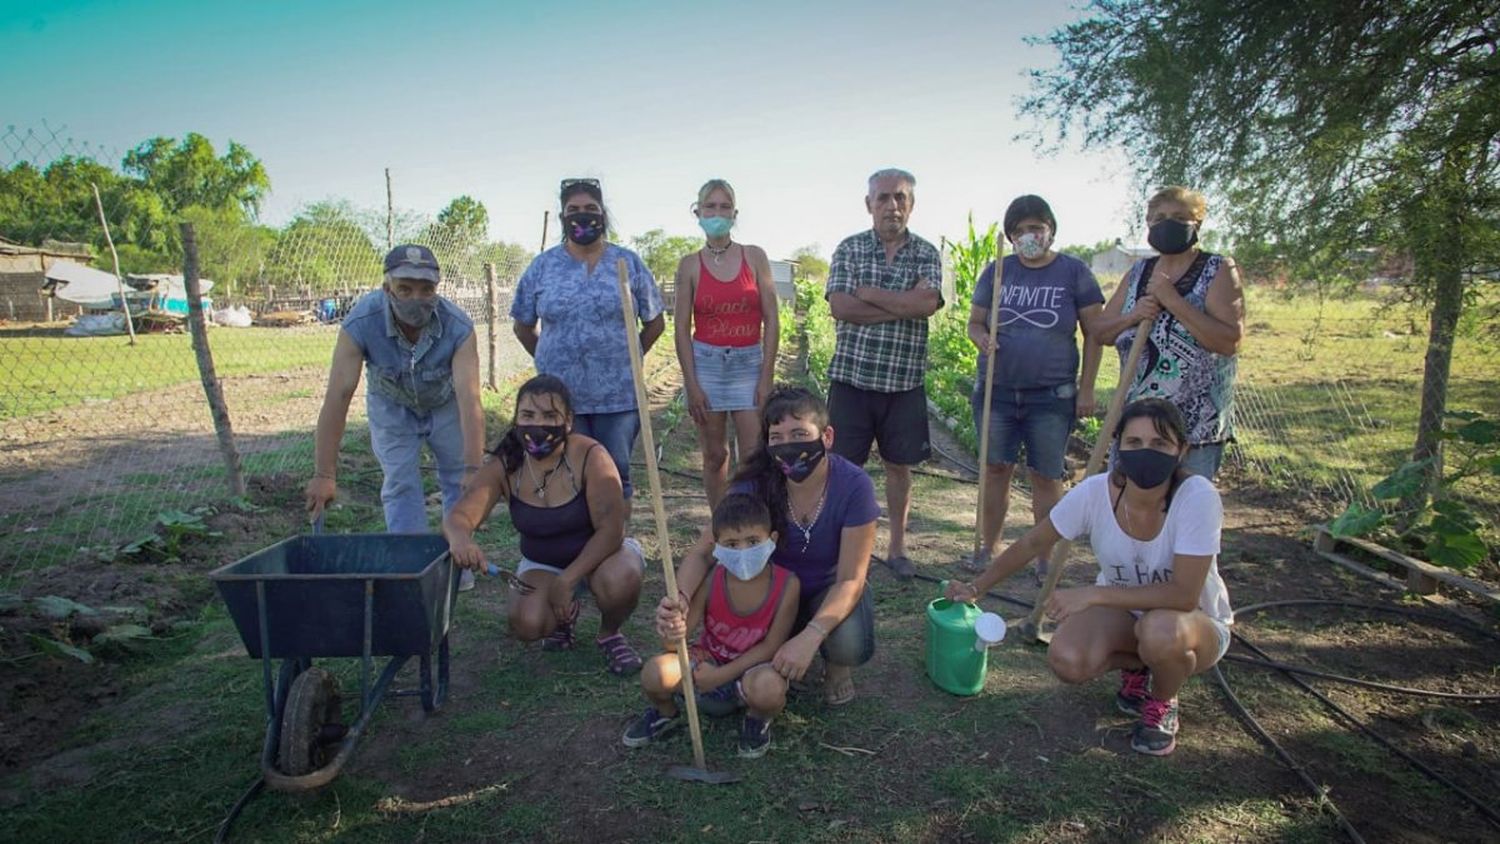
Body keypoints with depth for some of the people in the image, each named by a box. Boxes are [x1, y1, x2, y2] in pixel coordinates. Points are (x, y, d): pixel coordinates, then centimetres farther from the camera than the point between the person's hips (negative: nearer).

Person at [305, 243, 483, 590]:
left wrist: (473, 470, -49)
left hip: (445, 405, 0)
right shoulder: (360, 323, -34)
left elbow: (470, 399, -42)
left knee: (459, 483, 4)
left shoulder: (458, 327, -35)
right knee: (400, 487, -4)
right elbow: (338, 396, -35)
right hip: (391, 407, 0)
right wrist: (324, 475, -37)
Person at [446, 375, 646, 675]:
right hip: (542, 565, 3)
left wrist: (566, 581, -31)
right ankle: (565, 614, 14)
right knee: (526, 624, -26)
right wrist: (460, 538, -47)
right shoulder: (505, 467, -14)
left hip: (599, 556, -3)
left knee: (619, 579, -37)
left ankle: (609, 634, 0)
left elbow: (611, 529, -28)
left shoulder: (590, 456, -25)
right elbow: (458, 517, -21)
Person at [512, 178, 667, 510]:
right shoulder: (542, 267, 4)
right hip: (560, 396, 1)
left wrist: (628, 358, 5)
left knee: (617, 476, 8)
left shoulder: (628, 263, 3)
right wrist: (550, 361, 6)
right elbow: (524, 327, 12)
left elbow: (655, 322, 9)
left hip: (618, 395, 0)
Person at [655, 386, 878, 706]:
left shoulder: (853, 485, -27)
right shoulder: (755, 484, -23)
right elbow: (702, 552, -20)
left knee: (849, 642, -34)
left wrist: (809, 638, -39)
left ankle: (838, 668, 5)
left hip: (830, 590, -1)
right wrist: (681, 601, -42)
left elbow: (850, 579, -24)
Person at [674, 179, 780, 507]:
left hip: (749, 363, 0)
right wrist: (691, 384, -6)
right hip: (706, 362, 1)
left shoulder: (754, 257, 2)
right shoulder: (690, 265, 2)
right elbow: (682, 328, 0)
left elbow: (771, 320, 0)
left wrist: (766, 377, -6)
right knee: (714, 455, 8)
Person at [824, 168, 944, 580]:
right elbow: (840, 307, -12)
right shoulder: (849, 249, 3)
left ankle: (897, 547, 26)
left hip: (904, 381, 1)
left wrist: (868, 292, -12)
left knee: (899, 466, 11)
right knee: (843, 465, 3)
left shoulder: (926, 254, 5)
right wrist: (904, 305, -13)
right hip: (852, 376, -1)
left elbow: (927, 303, -15)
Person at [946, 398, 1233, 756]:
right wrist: (976, 587, -1)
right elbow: (1032, 543, -6)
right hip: (1124, 610, 3)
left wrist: (1093, 594, -35)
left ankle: (1162, 702, -1)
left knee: (1160, 632, -39)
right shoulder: (1096, 492, -20)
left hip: (1195, 621, -3)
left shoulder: (1197, 496, -30)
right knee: (1066, 659, -27)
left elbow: (1184, 595, -34)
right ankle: (1137, 666, 9)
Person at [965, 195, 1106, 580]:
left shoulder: (1073, 272, 0)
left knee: (1046, 477, 4)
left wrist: (1086, 388, -4)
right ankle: (987, 548, 20)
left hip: (1052, 396, -2)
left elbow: (1095, 333, 1)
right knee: (996, 469, 8)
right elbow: (974, 321, 11)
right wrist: (980, 337, -13)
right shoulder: (997, 271, 7)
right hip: (996, 391, 2)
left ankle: (1045, 560, 15)